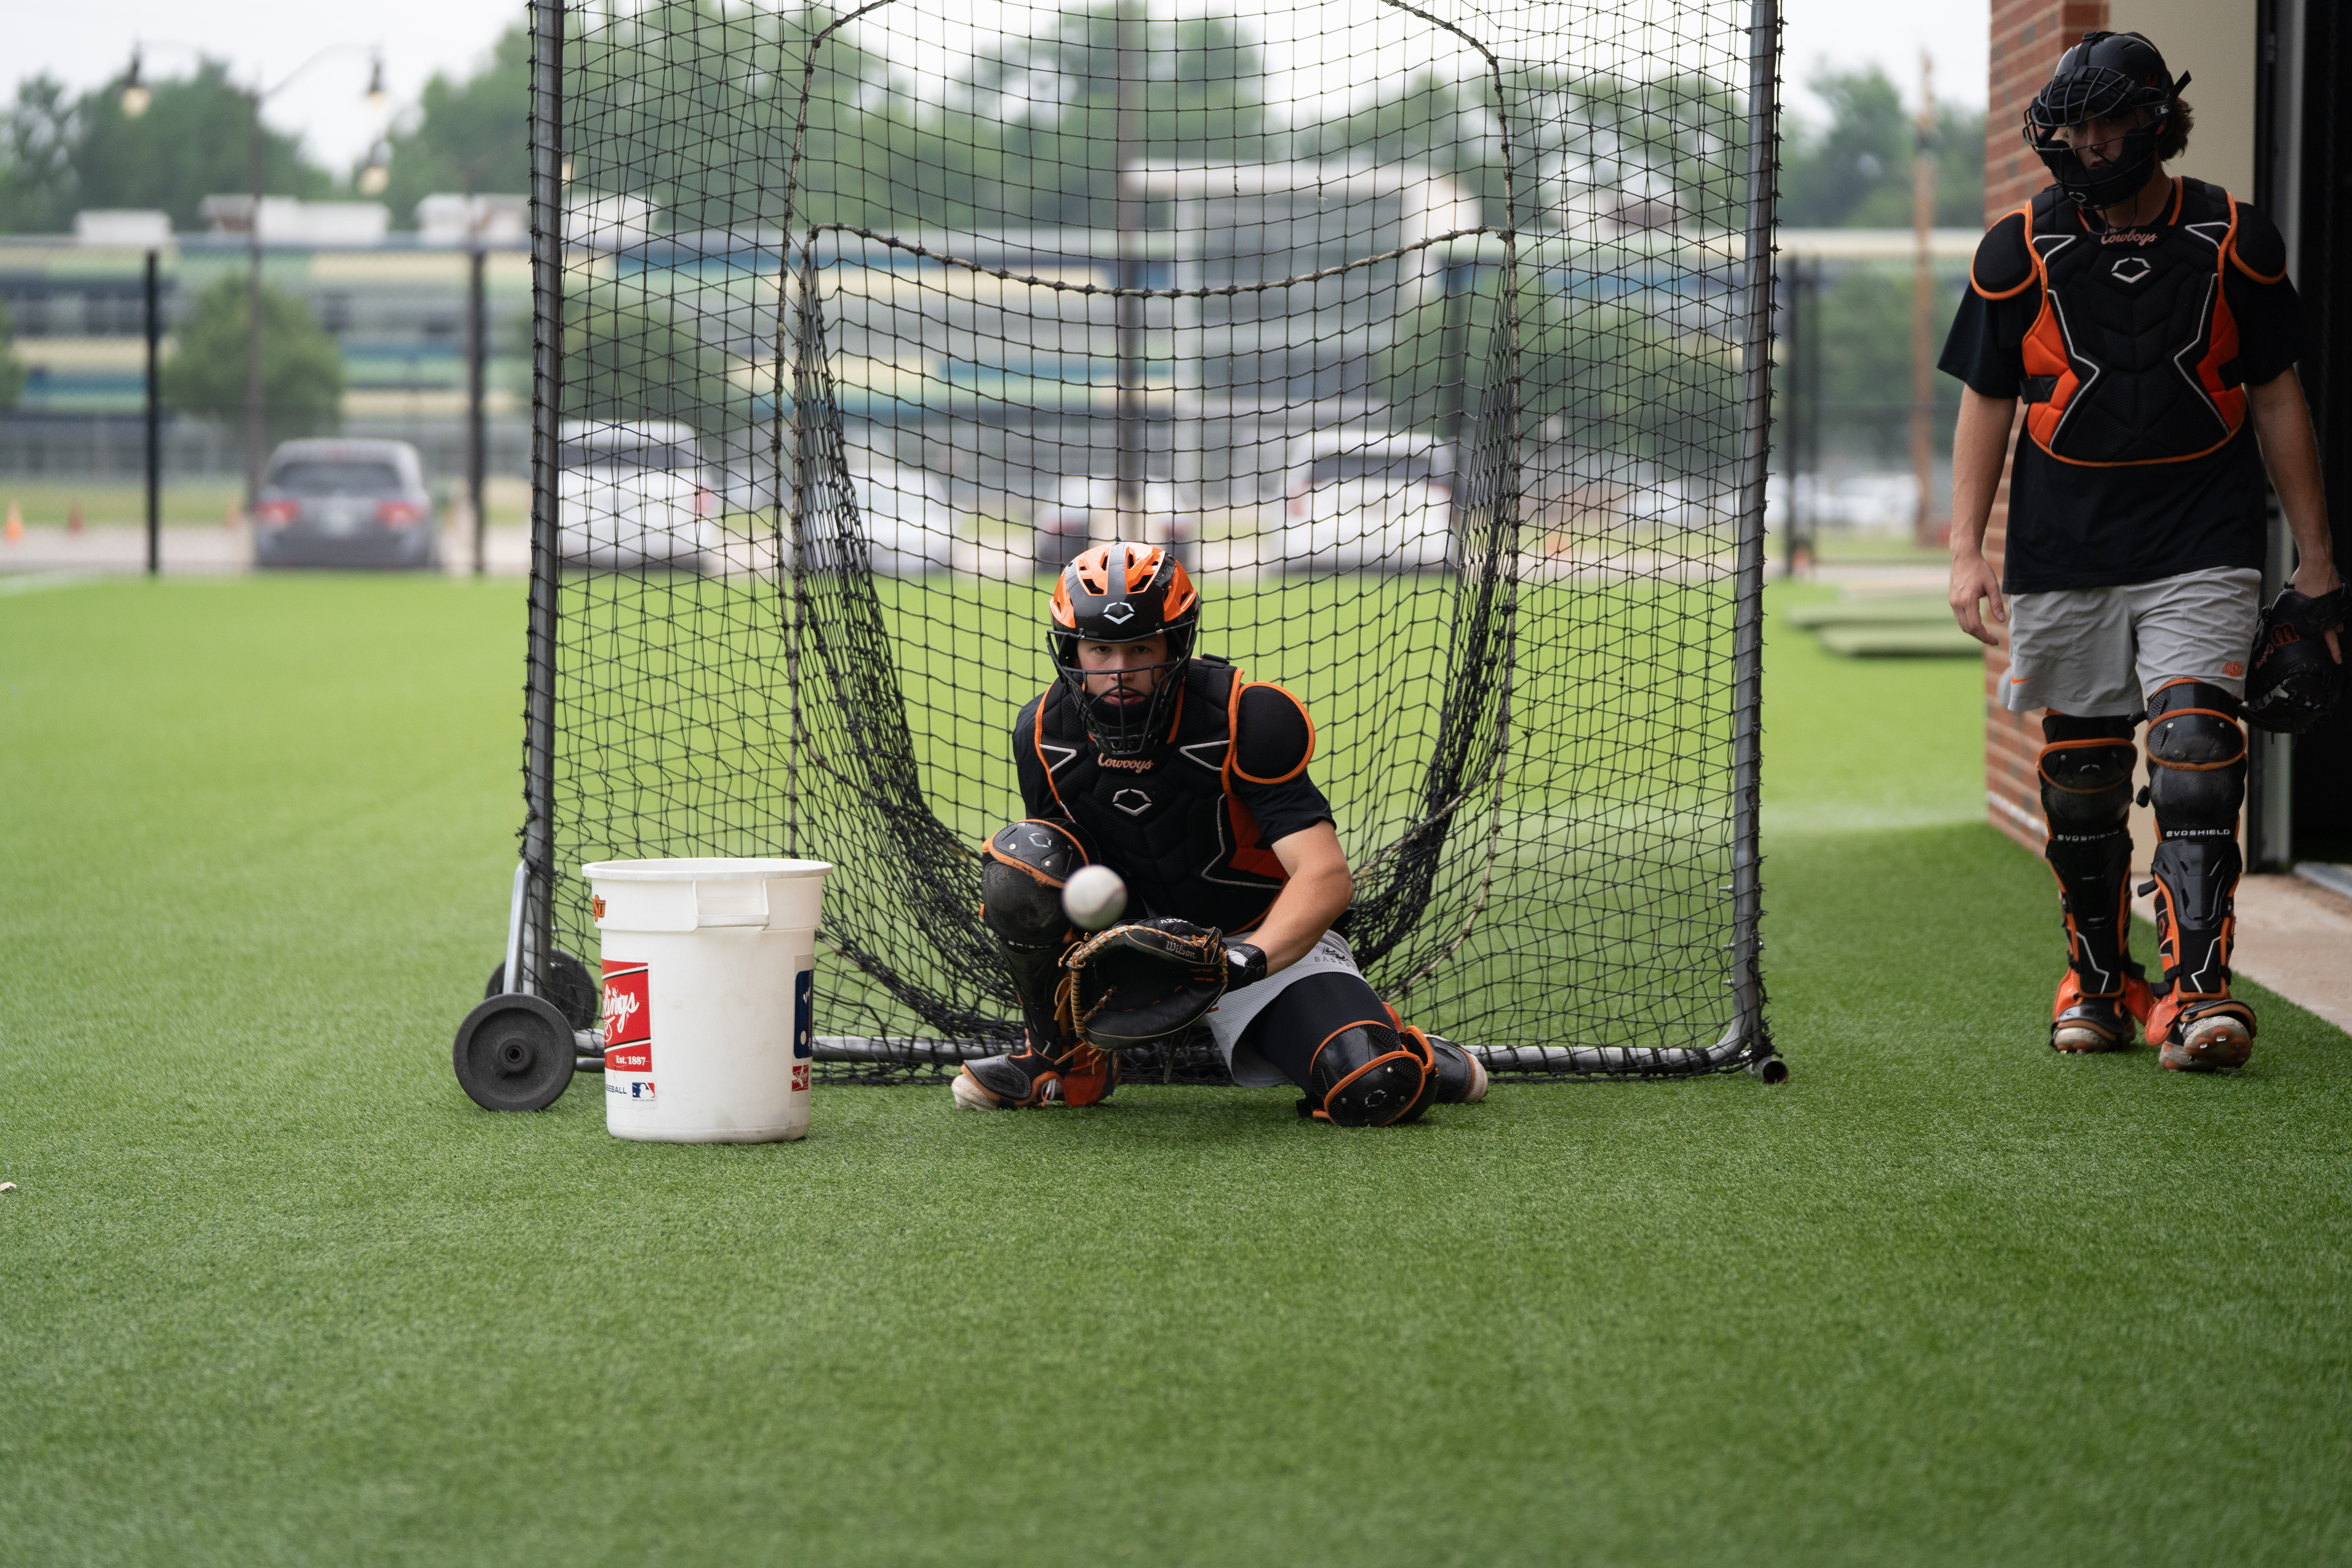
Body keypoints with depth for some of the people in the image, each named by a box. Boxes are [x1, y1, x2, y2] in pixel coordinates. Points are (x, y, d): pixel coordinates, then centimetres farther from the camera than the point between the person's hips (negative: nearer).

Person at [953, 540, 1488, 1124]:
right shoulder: (1044, 732, -11)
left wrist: (1248, 959, -45)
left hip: (1262, 934, -3)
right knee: (1022, 857, -26)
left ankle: (1410, 1057, 15)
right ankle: (1065, 1061, -3)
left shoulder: (1249, 720, -24)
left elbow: (1327, 876, -29)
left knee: (1373, 1092, -27)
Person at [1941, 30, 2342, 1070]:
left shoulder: (2234, 244, 1)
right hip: (2063, 555, 1)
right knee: (2079, 775, 3)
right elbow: (1986, 402, 7)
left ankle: (2195, 993, -18)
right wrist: (1967, 548, -3)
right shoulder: (2019, 252, 1)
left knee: (2195, 750, -15)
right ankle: (2098, 982, 20)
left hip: (2201, 553, -1)